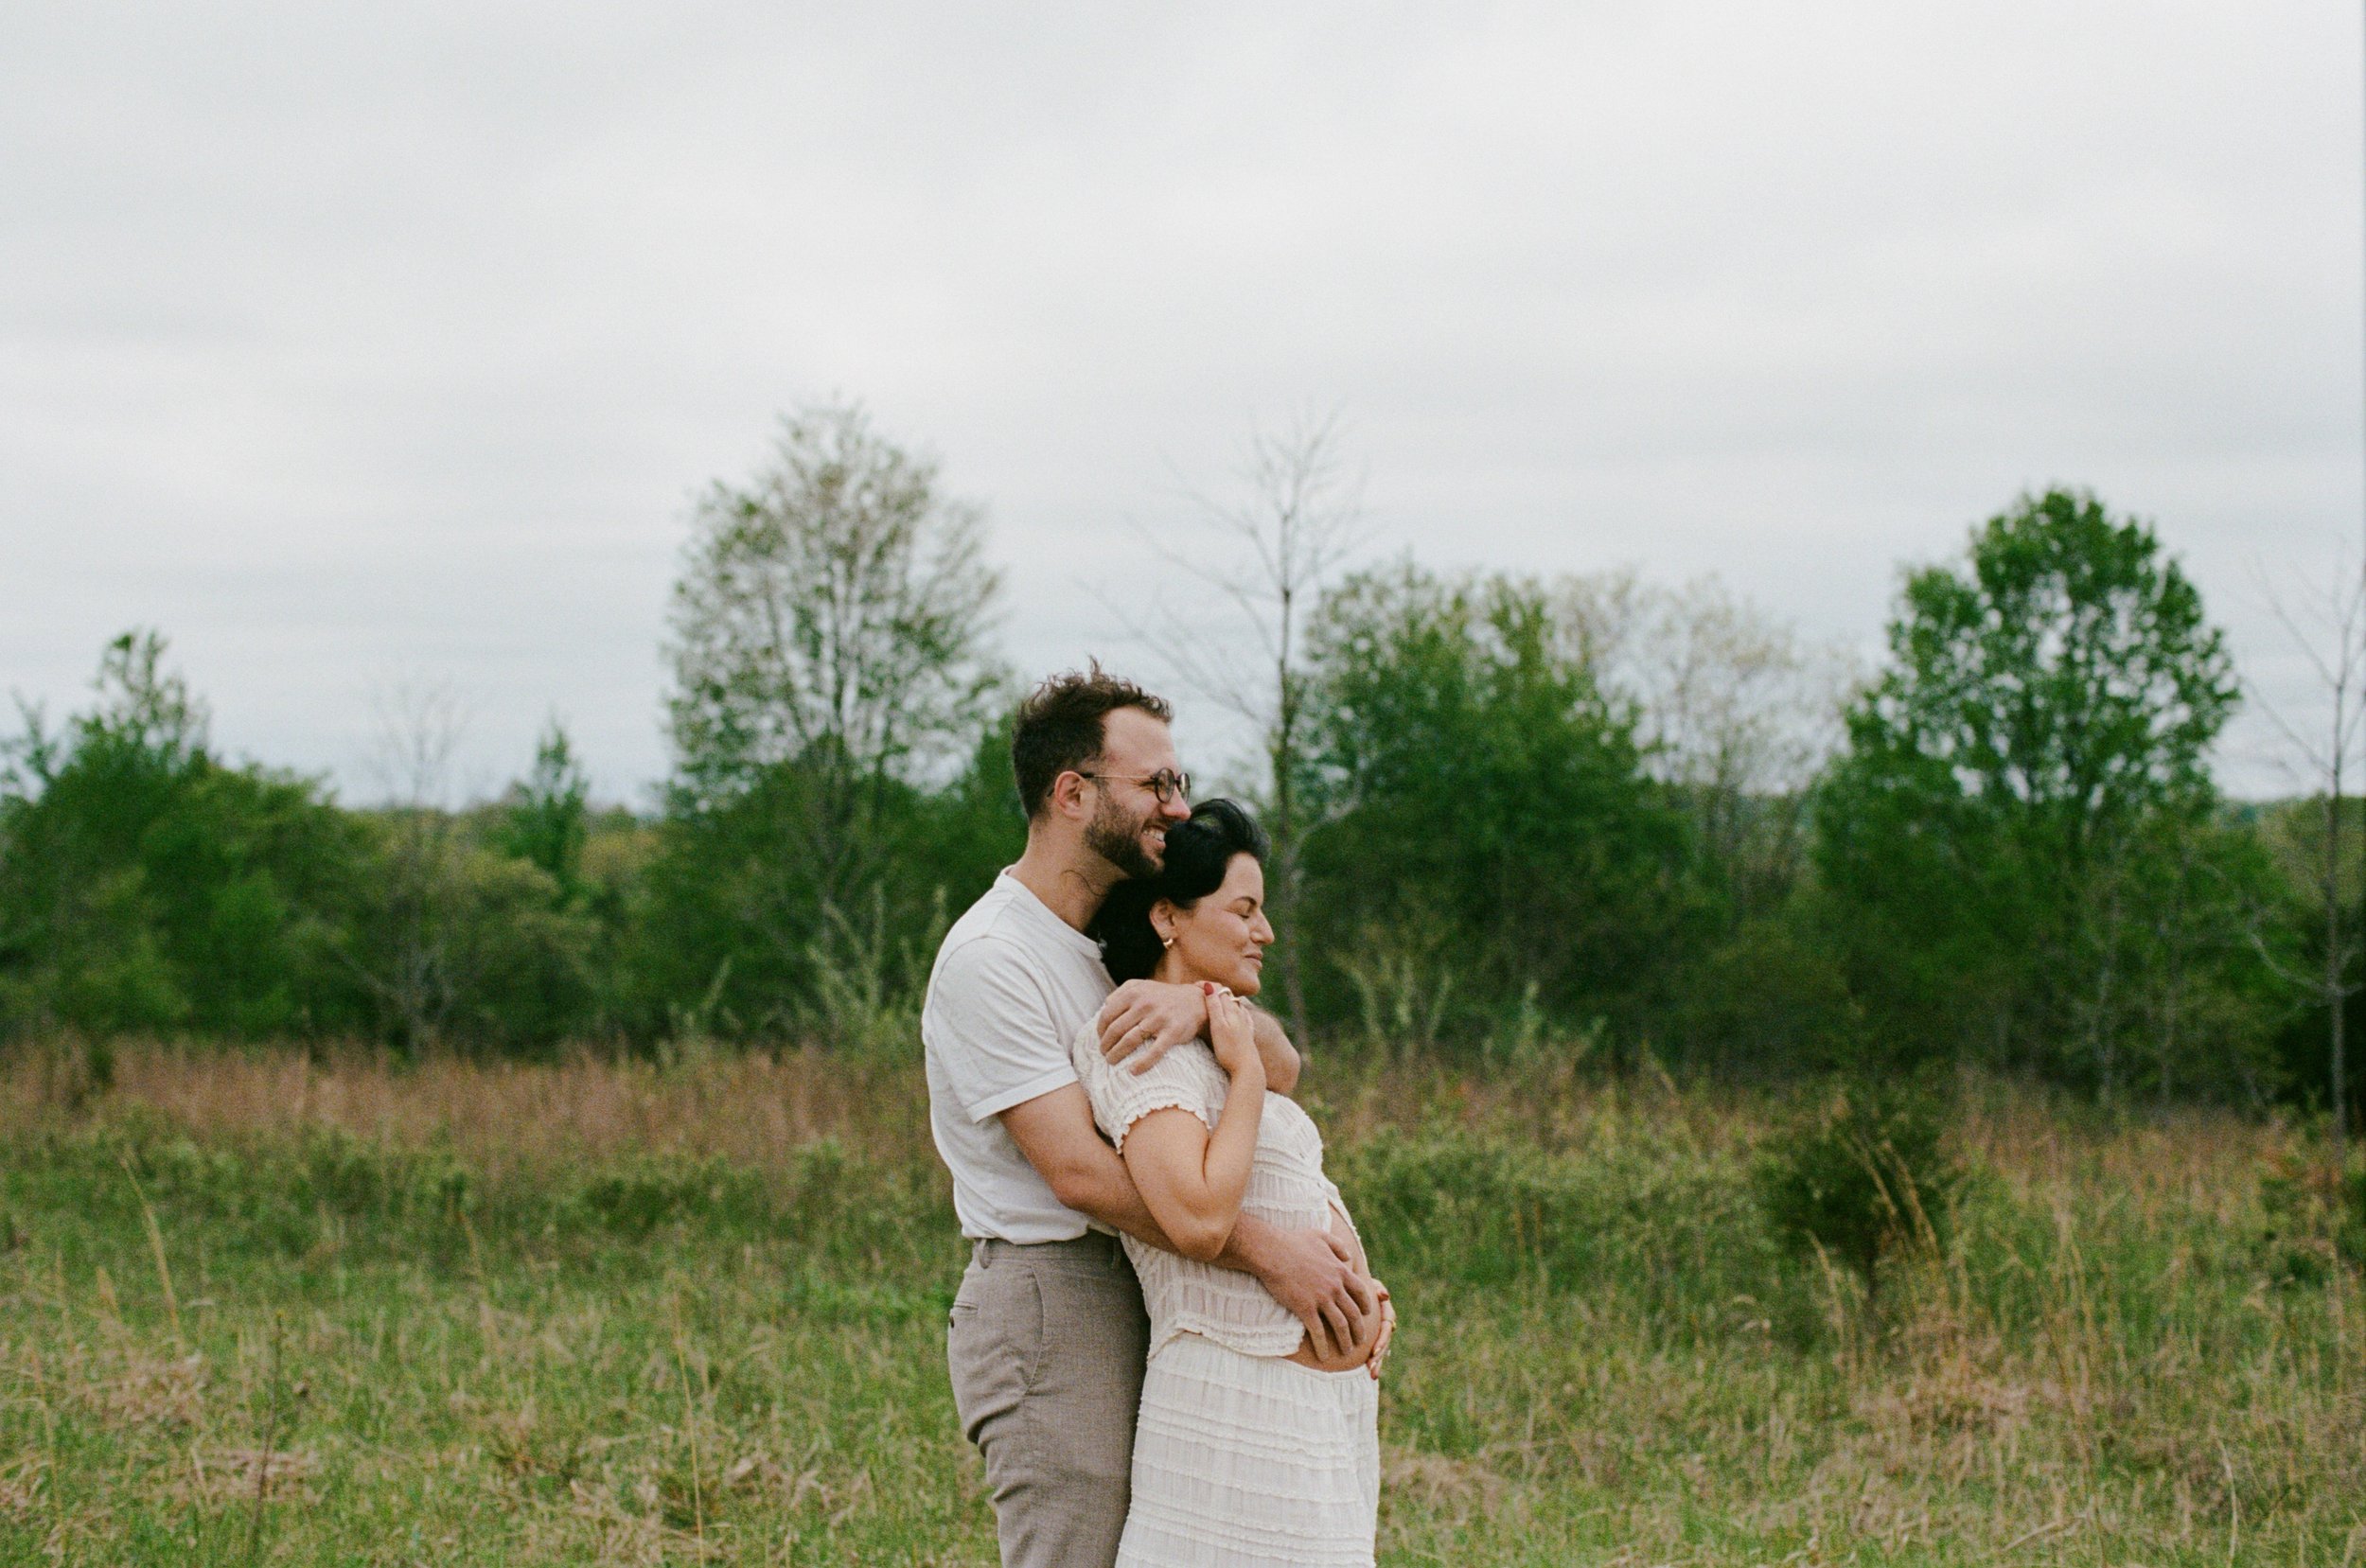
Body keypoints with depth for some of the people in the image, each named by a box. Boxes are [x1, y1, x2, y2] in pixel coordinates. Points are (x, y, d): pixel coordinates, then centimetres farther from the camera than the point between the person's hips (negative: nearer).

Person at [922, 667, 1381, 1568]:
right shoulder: (989, 960, -13)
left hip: (1138, 1306, 9)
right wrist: (1268, 1256, -26)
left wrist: (1202, 1003, -19)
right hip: (1048, 1301, -9)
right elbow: (1077, 1171, -22)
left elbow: (1279, 1069, 5)